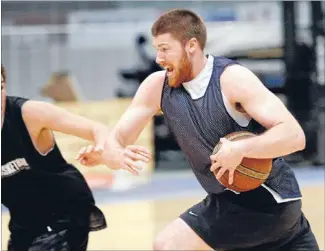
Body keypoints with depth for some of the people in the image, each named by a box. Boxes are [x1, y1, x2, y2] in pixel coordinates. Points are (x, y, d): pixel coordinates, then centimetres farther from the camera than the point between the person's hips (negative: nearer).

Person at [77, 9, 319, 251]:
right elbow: (118, 137, -2)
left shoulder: (232, 78, -21)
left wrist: (241, 149, -40)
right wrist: (103, 153, -25)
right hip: (230, 200, 7)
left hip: (267, 197, -7)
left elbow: (294, 136, -26)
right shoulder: (158, 87, -2)